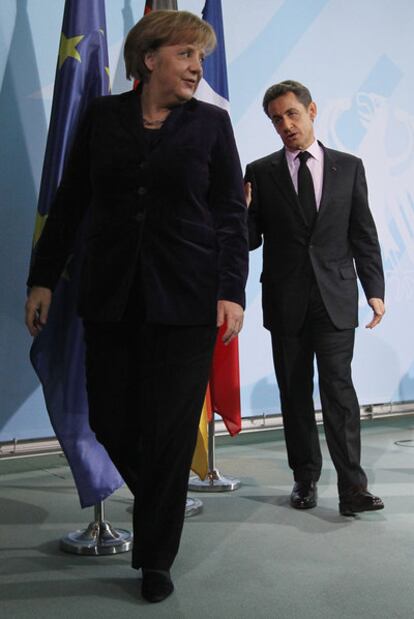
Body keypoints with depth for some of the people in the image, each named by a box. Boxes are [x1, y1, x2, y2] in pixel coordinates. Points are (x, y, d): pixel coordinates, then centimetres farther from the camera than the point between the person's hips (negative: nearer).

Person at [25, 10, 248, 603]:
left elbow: (232, 214, 2)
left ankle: (156, 559, 19)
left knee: (171, 431, 1)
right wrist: (43, 278, 5)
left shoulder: (211, 122, 5)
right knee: (110, 422, 6)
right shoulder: (103, 116, 8)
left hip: (185, 301, -2)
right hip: (111, 298, 2)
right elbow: (69, 203, 9)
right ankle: (156, 506, 36)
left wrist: (232, 291, -8)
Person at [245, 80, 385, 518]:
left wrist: (374, 291, 0)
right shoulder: (260, 173, 5)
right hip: (286, 301, 1)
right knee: (295, 393, 8)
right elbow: (251, 239, 4)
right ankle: (305, 478, 21)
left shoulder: (348, 168, 8)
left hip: (336, 299, -1)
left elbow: (364, 235, 7)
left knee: (338, 387, -8)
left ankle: (351, 486, -5)